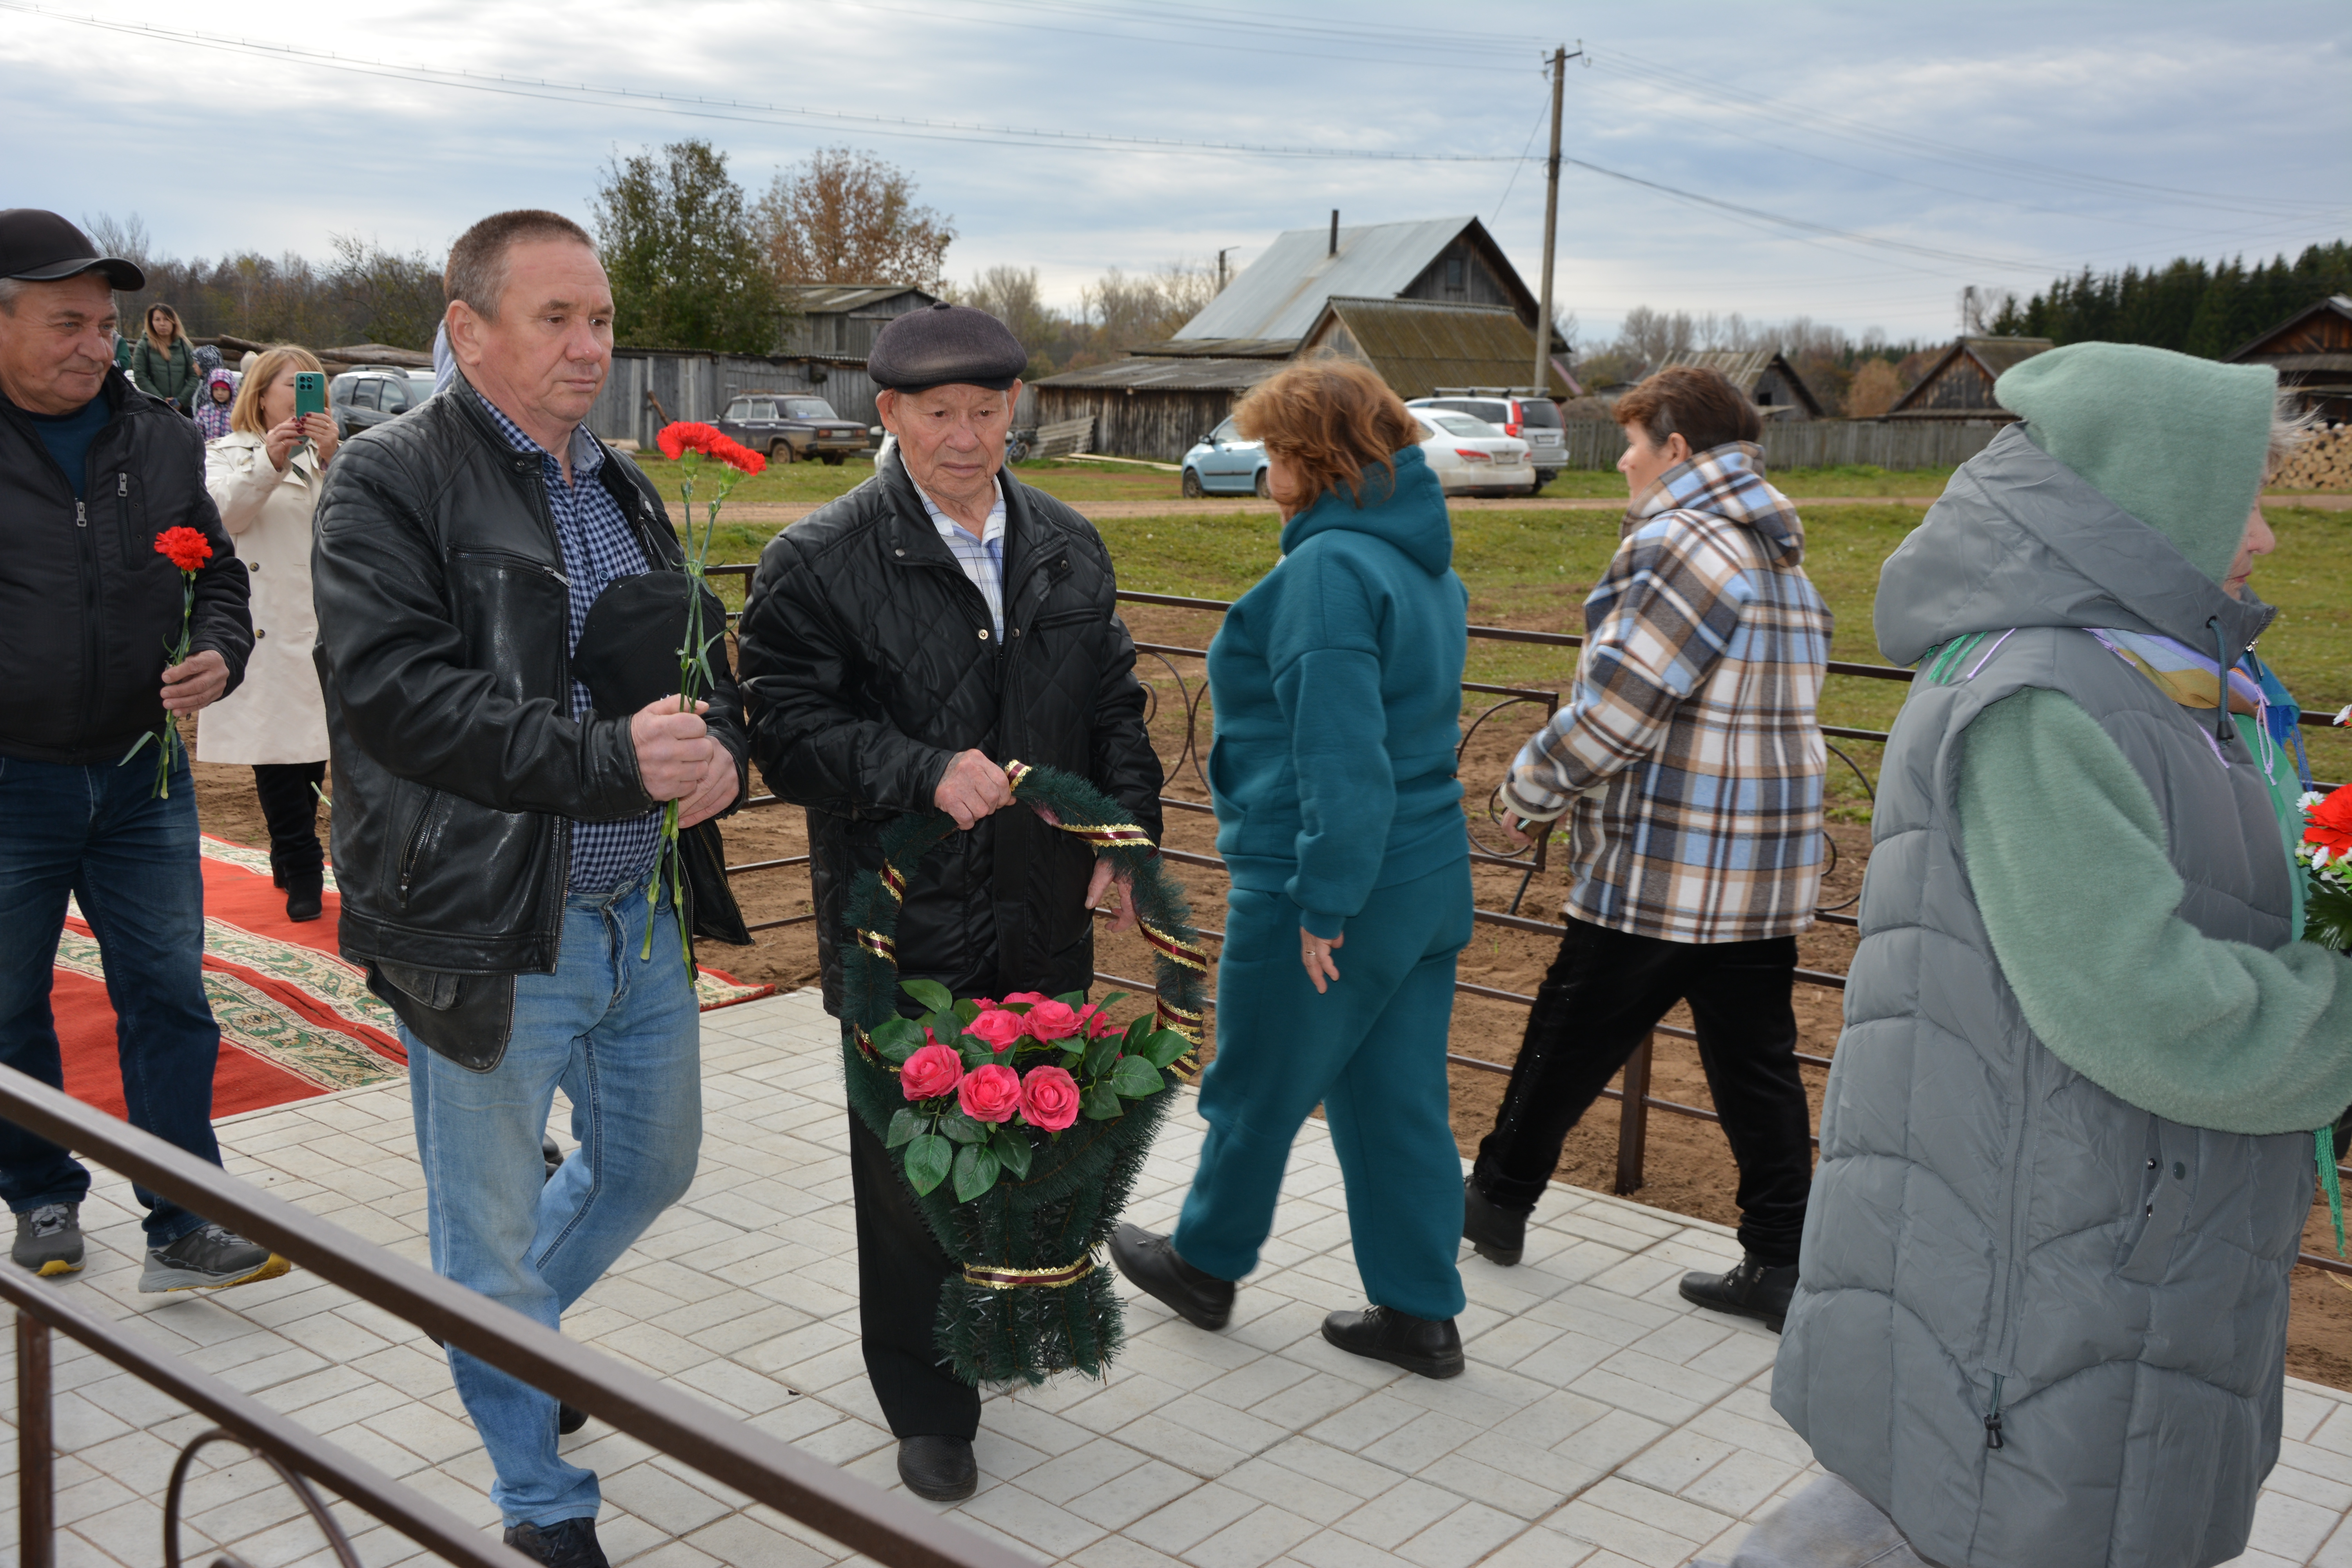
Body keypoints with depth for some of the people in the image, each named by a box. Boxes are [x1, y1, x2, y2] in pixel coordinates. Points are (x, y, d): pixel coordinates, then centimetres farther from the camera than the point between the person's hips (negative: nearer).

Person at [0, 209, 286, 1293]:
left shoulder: (160, 441, 5)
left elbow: (218, 574, 15)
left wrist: (219, 655, -5)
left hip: (142, 776, 3)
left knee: (170, 1001, 3)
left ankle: (182, 1231, 12)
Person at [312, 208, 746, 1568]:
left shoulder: (629, 493, 12)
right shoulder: (390, 482, -11)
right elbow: (399, 694, -22)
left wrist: (722, 748, -9)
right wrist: (611, 759, -26)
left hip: (642, 917, 7)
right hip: (488, 931, -6)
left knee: (652, 1169, 23)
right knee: (494, 1238, 10)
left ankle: (509, 1328, 51)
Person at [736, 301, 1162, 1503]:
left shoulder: (1070, 549, 8)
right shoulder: (818, 561, -8)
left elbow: (1115, 707, 14)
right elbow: (786, 726, -13)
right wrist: (926, 773, -24)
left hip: (1046, 918, 5)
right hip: (904, 927, -4)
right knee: (912, 1170, 7)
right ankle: (928, 1409, 25)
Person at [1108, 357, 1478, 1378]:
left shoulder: (1330, 567, -19)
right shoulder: (1429, 564, 10)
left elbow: (1340, 753, -25)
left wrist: (1323, 902, -21)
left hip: (1322, 886, -8)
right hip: (1429, 874, 8)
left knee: (1257, 1091, 12)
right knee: (1399, 1100, 14)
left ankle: (1205, 1265, 33)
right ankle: (1420, 1314, 22)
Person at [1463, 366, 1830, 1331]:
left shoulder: (1680, 544, -16)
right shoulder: (1785, 560, 14)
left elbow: (1615, 707, -19)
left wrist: (1529, 791, -3)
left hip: (1663, 871, -8)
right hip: (1770, 870, 8)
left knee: (1569, 1043, 9)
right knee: (1756, 1063, 11)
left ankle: (1497, 1201, 25)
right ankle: (1780, 1264, 15)